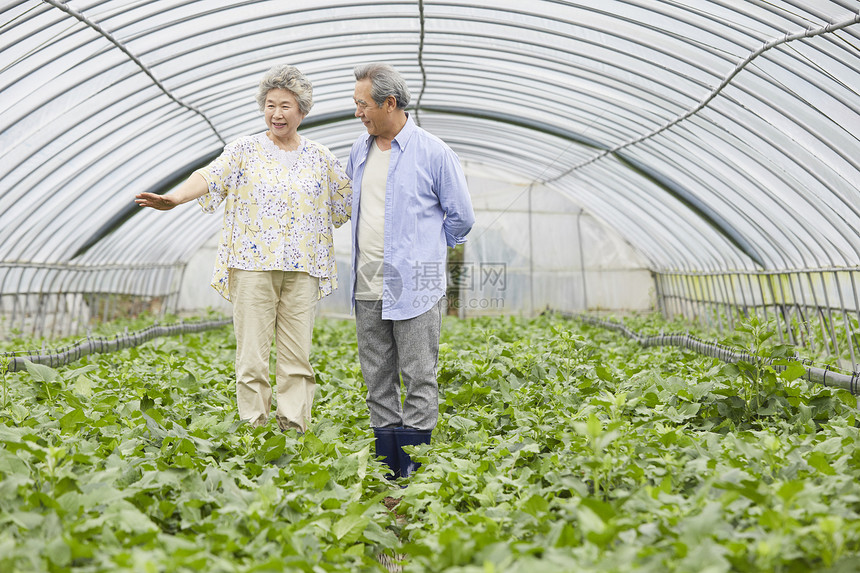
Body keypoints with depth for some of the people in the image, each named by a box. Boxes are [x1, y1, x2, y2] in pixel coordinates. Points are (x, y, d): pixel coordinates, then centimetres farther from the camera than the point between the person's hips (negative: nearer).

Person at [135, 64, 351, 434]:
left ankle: (293, 433, 8)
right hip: (253, 265, -2)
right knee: (252, 356, -3)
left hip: (301, 269, 2)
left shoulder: (319, 158, 12)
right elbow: (210, 176, -11)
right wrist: (173, 198, -29)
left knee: (297, 357, 2)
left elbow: (350, 199, 18)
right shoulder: (246, 150, 4)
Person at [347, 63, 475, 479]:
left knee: (418, 379, -2)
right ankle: (385, 472, 18)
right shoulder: (359, 151, 12)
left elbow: (461, 217, 2)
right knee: (377, 381, 9)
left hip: (414, 288, -6)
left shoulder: (433, 152, -6)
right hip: (368, 289, 6)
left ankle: (413, 473, 5)